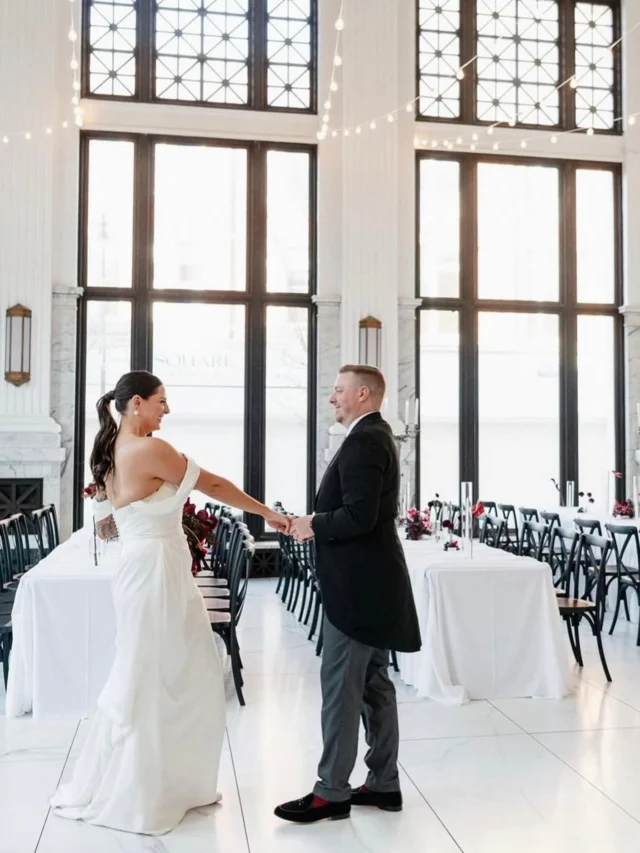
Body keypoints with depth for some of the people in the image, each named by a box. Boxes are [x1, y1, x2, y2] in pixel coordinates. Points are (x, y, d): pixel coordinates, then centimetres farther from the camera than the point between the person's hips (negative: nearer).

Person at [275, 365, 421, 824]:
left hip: (358, 585, -11)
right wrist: (319, 521, 9)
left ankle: (332, 792, 8)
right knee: (373, 684, 15)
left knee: (340, 687, -2)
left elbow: (359, 516, -26)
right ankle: (384, 783, 24)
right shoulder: (376, 436, 16)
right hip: (370, 581, 11)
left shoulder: (363, 441, -18)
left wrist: (313, 524, -12)